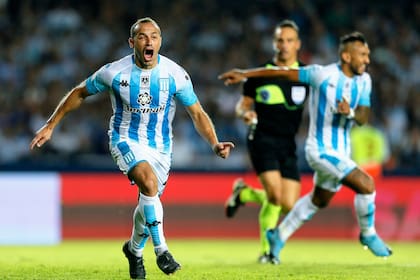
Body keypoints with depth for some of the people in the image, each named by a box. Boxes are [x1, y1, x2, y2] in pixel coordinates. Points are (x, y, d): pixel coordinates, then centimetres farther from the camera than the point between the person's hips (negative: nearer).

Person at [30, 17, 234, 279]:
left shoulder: (176, 75, -12)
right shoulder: (113, 72, -14)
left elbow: (197, 113, -6)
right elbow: (79, 93, 2)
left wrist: (215, 143, -22)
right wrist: (50, 125, 3)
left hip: (161, 146, 3)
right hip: (126, 140, -3)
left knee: (149, 202, 10)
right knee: (149, 183, -30)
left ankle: (134, 249, 41)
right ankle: (162, 250, -22)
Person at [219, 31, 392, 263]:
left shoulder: (364, 80, 1)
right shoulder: (323, 74, -18)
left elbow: (363, 117, -3)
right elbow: (284, 73, -11)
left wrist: (350, 112, -26)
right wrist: (244, 74, -11)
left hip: (341, 151, 8)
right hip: (321, 150, -8)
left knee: (319, 201, 23)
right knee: (366, 185, -19)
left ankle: (279, 235, 39)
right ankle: (368, 235, 3)